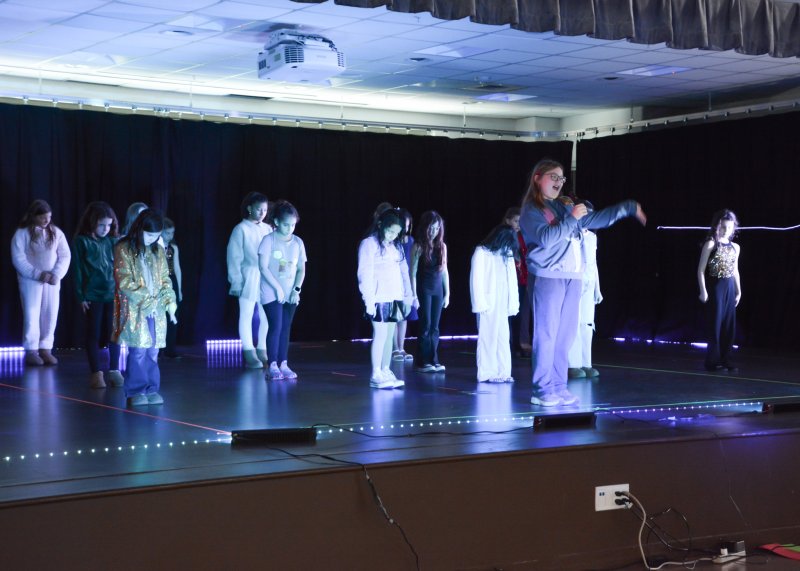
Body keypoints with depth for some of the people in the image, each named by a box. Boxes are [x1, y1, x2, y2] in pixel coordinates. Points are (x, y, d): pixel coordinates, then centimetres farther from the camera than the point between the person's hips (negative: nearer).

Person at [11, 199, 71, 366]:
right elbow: (18, 259, -10)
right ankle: (31, 351, 2)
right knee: (32, 315, -3)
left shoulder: (56, 232, 6)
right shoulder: (22, 233, -5)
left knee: (50, 315, 2)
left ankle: (45, 349, 10)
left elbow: (65, 255, 4)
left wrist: (56, 274, -11)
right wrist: (38, 274, -16)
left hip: (52, 281, 4)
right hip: (31, 281, -3)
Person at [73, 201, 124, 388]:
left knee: (114, 333, 4)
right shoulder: (81, 241, -2)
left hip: (114, 294, 2)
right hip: (92, 295, -2)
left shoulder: (113, 241, 5)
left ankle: (114, 370, 15)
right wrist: (81, 296, -6)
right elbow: (78, 270, -2)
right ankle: (96, 373, 10)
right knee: (94, 334, 4)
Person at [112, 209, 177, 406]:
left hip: (156, 309, 5)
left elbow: (165, 279, 14)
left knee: (152, 350, 4)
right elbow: (125, 282, -10)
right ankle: (135, 391, -1)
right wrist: (146, 300, -13)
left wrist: (170, 302, 0)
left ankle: (151, 389, 11)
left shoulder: (158, 251, 11)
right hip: (134, 309, -4)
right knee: (138, 350, -9)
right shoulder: (124, 249, -4)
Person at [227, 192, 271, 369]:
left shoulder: (267, 229, 9)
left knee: (266, 316, 2)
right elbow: (234, 258, -3)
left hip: (266, 278, 4)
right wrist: (236, 282, -9)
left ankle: (262, 353, 10)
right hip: (248, 279, -4)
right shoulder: (241, 230, -2)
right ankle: (249, 354, 5)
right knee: (247, 316, 2)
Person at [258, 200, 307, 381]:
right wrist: (278, 288, -14)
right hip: (271, 293, -4)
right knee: (275, 327, -10)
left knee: (286, 328, 6)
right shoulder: (269, 240, -6)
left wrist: (297, 289, -5)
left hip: (290, 294, 4)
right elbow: (263, 267, -10)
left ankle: (283, 364, 10)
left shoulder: (298, 242, 7)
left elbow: (301, 269, 9)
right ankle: (273, 366, -6)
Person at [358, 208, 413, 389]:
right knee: (380, 334, -7)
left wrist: (408, 294, 11)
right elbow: (365, 273, -10)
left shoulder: (396, 246, 15)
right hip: (379, 298, -7)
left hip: (395, 298, 7)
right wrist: (369, 300, -15)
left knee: (390, 334, 9)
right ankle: (376, 376, -3)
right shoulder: (369, 244, -6)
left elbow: (404, 270, 17)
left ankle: (386, 371, 15)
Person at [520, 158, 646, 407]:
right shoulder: (530, 211, -2)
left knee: (565, 335, 6)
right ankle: (542, 390, -6)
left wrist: (629, 207, 18)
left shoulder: (566, 206, 19)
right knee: (546, 334, -8)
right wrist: (572, 218, -12)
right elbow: (546, 237, -17)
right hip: (548, 277, -7)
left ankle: (558, 387, 11)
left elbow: (595, 219, 21)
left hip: (572, 277, 7)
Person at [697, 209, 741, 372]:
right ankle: (713, 361, 3)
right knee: (715, 325, -3)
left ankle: (725, 359, 14)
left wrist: (739, 291, 16)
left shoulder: (735, 247, 11)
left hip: (730, 288, 6)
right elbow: (701, 269, -8)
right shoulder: (711, 244, -7)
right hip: (715, 287, -6)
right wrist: (703, 291, -13)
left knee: (729, 326, 6)